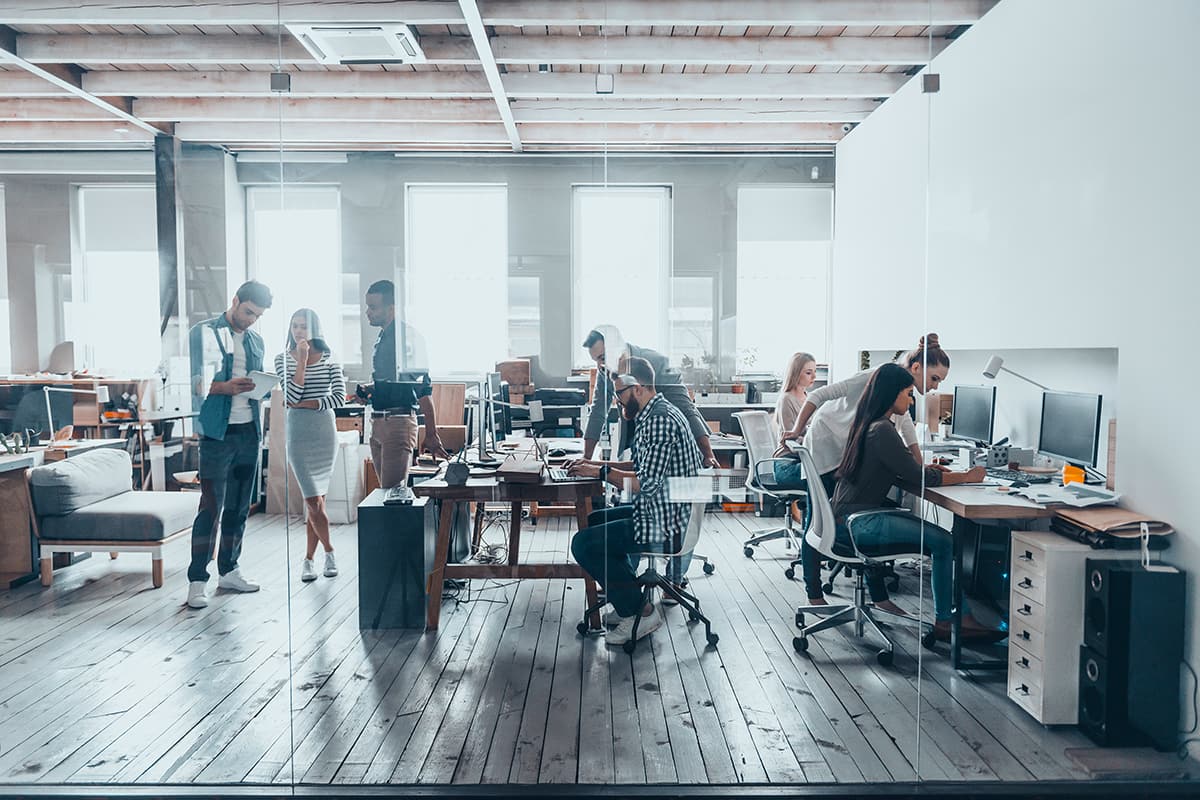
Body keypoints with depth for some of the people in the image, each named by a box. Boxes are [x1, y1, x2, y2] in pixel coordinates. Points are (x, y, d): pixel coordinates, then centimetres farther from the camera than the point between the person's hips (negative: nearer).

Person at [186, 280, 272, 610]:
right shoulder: (203, 332, -2)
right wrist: (225, 387, -24)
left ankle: (228, 570, 23)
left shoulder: (256, 340, 16)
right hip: (216, 432, -6)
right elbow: (193, 381, -8)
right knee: (211, 506, -8)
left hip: (249, 431, 6)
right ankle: (197, 580, -1)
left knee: (239, 506, 11)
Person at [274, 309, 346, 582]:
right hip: (298, 433, -1)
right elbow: (291, 396, -10)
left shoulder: (328, 358, 5)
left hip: (325, 431, 1)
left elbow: (339, 397, -3)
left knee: (316, 500, 4)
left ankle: (309, 558, 16)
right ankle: (329, 551, 13)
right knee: (313, 500, -6)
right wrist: (302, 360, -11)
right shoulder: (284, 358, 3)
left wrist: (304, 404, -9)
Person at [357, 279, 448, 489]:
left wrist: (431, 435, -18)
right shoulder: (382, 337, 17)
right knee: (386, 490, 13)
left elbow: (423, 388, -15)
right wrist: (369, 389, 8)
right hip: (378, 424, 10)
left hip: (398, 423, -9)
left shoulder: (407, 336, -12)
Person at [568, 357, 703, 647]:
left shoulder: (660, 420, -23)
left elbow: (647, 483, -26)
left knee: (583, 544, -11)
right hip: (664, 512, 11)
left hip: (666, 525, -11)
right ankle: (627, 596, 23)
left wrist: (601, 472, -14)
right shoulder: (655, 414, 11)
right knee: (593, 521, 24)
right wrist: (598, 464, 10)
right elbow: (643, 467, 19)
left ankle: (639, 613, 0)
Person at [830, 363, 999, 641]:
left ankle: (958, 615, 2)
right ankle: (946, 621, -1)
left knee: (942, 541, 3)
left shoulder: (867, 424, 14)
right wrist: (966, 477, -3)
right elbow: (917, 478, -15)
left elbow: (897, 471, 23)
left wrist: (925, 470, 10)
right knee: (943, 541, -13)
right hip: (856, 523, -10)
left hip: (849, 518, 10)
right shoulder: (882, 430, -17)